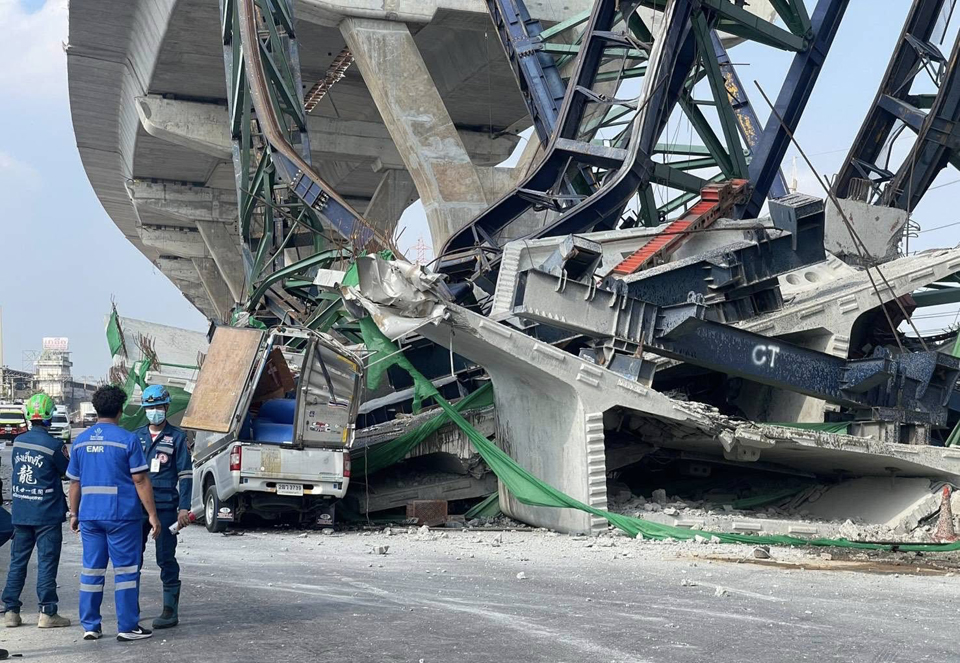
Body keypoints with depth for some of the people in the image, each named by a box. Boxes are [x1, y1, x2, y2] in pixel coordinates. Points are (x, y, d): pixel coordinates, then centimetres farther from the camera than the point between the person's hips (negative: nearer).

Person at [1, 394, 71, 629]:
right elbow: (67, 472, -3)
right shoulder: (53, 445, -14)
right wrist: (66, 456, 16)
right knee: (47, 563, 0)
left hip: (20, 512, 5)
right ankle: (47, 613, 1)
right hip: (47, 514, -5)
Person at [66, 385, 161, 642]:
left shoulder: (80, 441, 7)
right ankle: (128, 627, 3)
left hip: (89, 515, 5)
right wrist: (152, 515, -6)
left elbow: (74, 482, 12)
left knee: (91, 569, 11)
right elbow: (140, 481, -9)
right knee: (126, 570, 2)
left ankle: (90, 626, 15)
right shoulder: (128, 440, -9)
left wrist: (74, 513, 22)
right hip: (121, 515, -5)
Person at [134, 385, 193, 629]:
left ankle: (171, 610, 3)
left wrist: (184, 508, -8)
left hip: (165, 507, -4)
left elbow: (185, 474, -1)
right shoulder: (136, 437, 13)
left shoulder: (177, 437, 2)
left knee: (166, 558, -2)